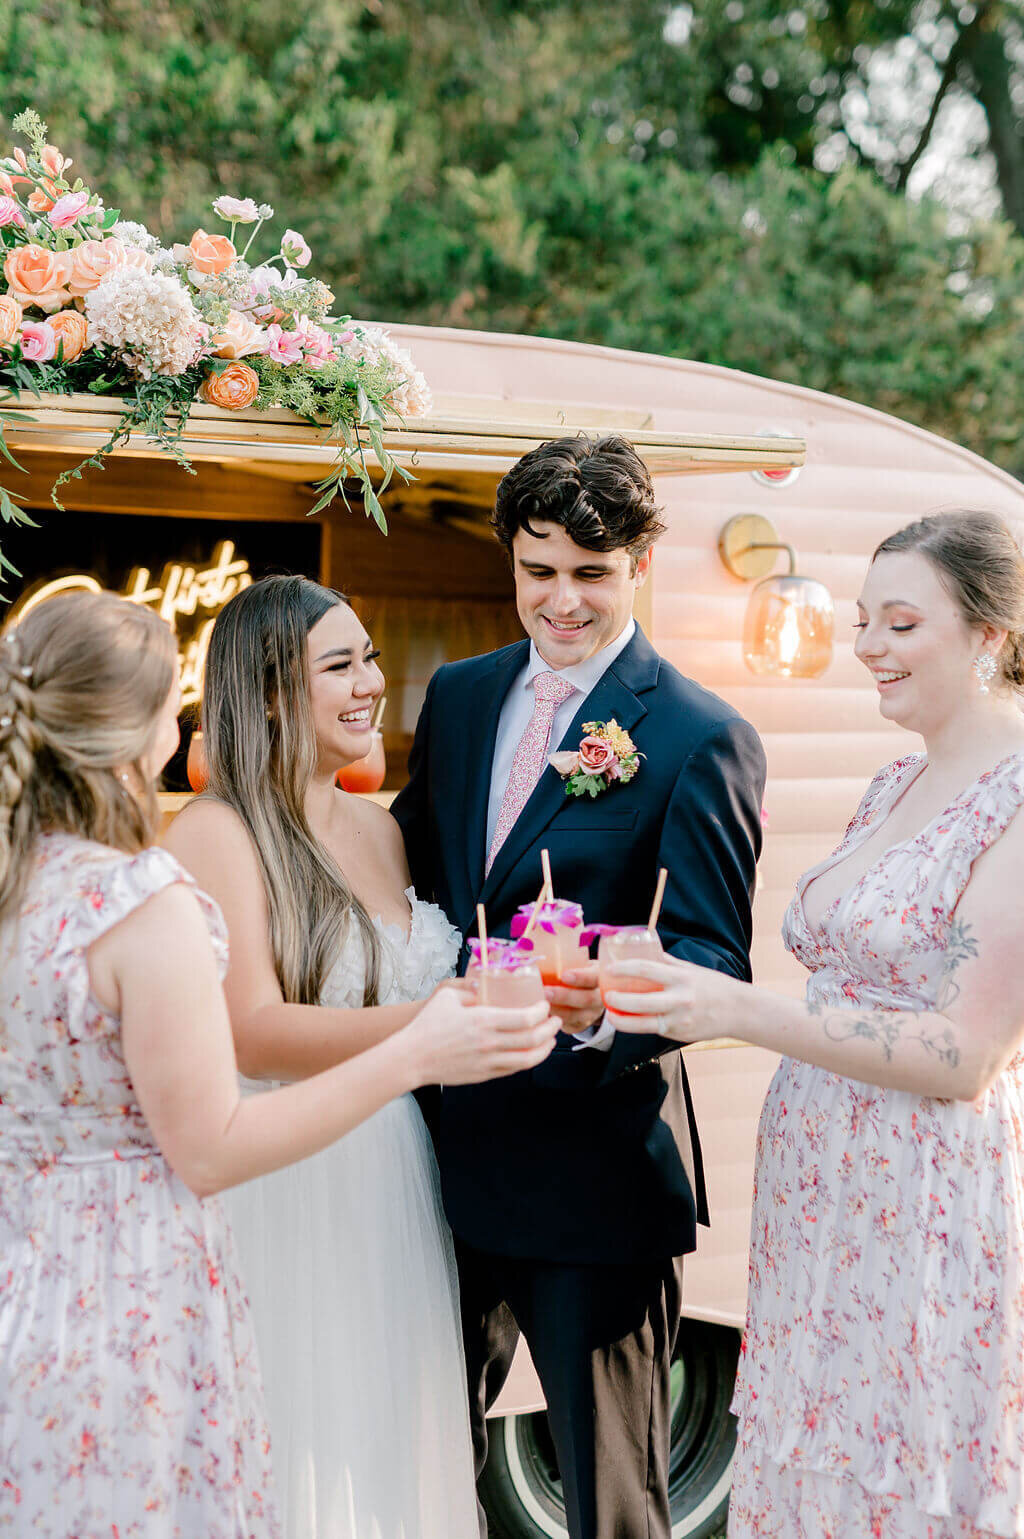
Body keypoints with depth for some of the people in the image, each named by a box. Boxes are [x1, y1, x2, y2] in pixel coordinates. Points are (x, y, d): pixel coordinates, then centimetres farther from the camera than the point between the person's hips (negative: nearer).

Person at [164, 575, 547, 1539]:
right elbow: (251, 1034, -22)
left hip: (390, 1194, 7)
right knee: (302, 1457, 3)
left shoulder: (378, 827, 11)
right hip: (278, 1208, -7)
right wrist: (417, 1032, -35)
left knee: (391, 1447, 13)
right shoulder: (216, 834, -12)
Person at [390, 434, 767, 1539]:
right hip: (448, 1145, 6)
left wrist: (606, 1007, -36)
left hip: (595, 1151, -5)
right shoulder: (457, 695, 8)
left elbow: (714, 959, -16)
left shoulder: (704, 740, -9)